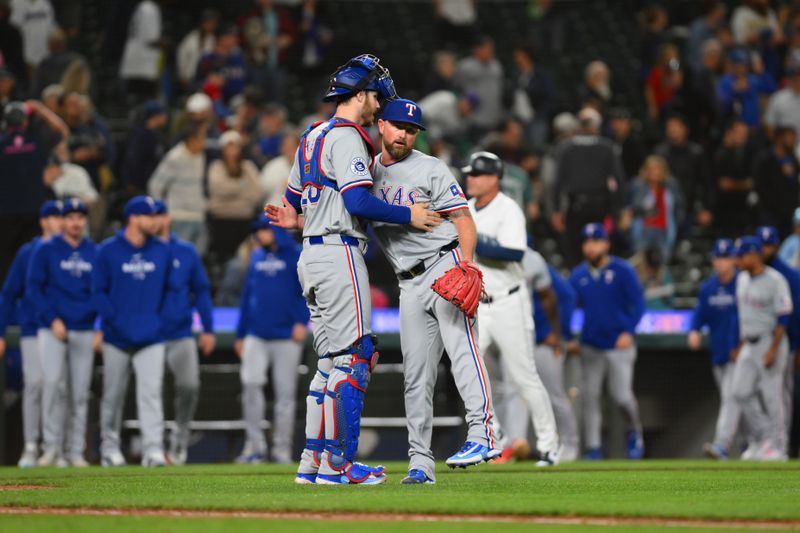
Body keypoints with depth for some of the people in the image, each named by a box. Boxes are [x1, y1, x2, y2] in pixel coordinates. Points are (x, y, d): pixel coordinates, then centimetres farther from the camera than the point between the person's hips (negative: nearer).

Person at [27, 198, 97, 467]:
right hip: (53, 330, -2)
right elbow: (34, 287, -1)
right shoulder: (45, 251, 3)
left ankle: (75, 451, 6)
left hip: (84, 331, 2)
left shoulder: (95, 253, 10)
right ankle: (52, 447, -8)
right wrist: (53, 320, -10)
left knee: (80, 392, 1)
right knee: (53, 383, -14)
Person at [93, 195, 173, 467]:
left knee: (150, 392, -11)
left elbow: (169, 289, 13)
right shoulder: (108, 251, -4)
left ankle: (153, 449, -16)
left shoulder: (162, 251, 4)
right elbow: (98, 291, -2)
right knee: (113, 394, 9)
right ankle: (109, 446, 22)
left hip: (151, 338, 1)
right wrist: (113, 320, -12)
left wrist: (159, 319, 3)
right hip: (117, 338, -1)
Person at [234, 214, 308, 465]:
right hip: (256, 336, 4)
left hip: (286, 336, -4)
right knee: (251, 383, -12)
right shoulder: (256, 257, 16)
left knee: (285, 392, -1)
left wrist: (301, 321, -18)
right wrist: (240, 334, 17)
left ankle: (282, 449, 6)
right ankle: (254, 445, -7)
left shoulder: (297, 256, 0)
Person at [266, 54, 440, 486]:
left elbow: (292, 202, 26)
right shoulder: (347, 137, -11)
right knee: (353, 358, -10)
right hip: (338, 254, -10)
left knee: (330, 362, 12)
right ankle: (338, 464, -13)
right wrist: (408, 216, -11)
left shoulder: (312, 137, 19)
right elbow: (359, 202, -20)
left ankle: (312, 462, 11)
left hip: (312, 257, 10)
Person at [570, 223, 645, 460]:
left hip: (619, 345, -4)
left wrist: (628, 332, -17)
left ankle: (635, 432, 16)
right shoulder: (578, 275, 8)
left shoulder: (622, 270, -4)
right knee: (590, 396, -1)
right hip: (590, 347, 4)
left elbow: (637, 303, -5)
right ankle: (593, 447, 3)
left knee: (622, 396, -11)